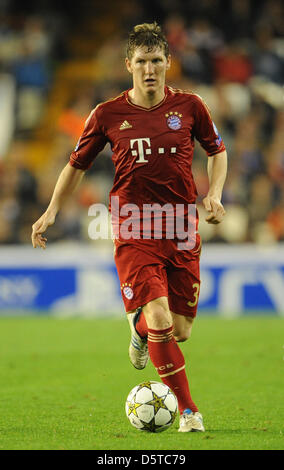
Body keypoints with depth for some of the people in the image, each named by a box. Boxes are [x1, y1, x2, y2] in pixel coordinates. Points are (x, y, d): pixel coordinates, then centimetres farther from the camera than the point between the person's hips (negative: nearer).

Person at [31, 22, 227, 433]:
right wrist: (52, 211, 5)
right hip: (134, 230, -2)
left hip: (181, 229, 2)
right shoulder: (108, 115, 2)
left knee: (180, 331, 3)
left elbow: (217, 151, 18)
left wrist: (214, 194, 2)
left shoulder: (189, 106, 4)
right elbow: (76, 165, 14)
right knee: (159, 321, -18)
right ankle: (187, 409, -2)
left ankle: (141, 331, 41)